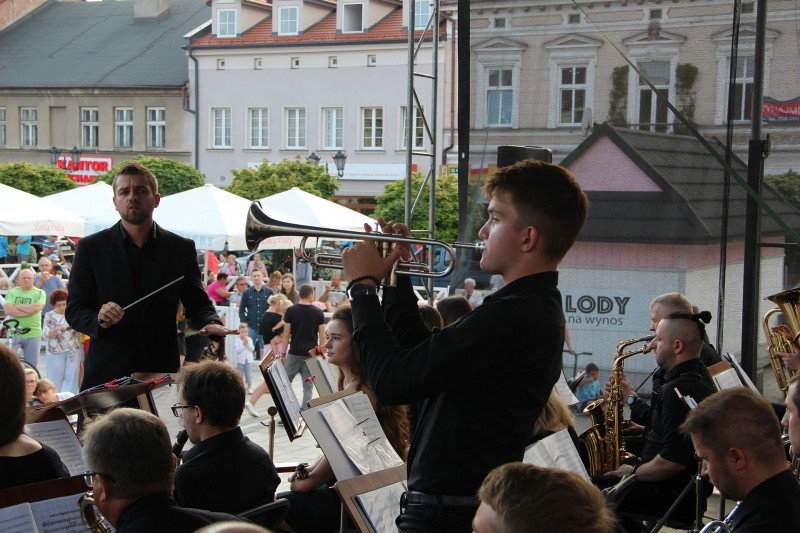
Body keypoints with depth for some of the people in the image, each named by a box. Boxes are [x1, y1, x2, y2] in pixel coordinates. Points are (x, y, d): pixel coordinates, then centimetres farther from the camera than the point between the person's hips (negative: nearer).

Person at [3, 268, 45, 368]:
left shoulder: (39, 293, 2)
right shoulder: (12, 292, 5)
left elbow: (37, 307, -16)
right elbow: (8, 310, -10)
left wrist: (17, 306, -9)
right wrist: (29, 310, -13)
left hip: (33, 334, 0)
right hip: (14, 333, 0)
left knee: (31, 365, 6)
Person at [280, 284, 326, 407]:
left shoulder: (291, 311, -2)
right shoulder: (318, 313, 0)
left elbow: (286, 335, -1)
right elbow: (322, 337, 1)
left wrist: (283, 354, 5)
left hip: (294, 354, 0)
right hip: (311, 354, 0)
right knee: (308, 387, 4)